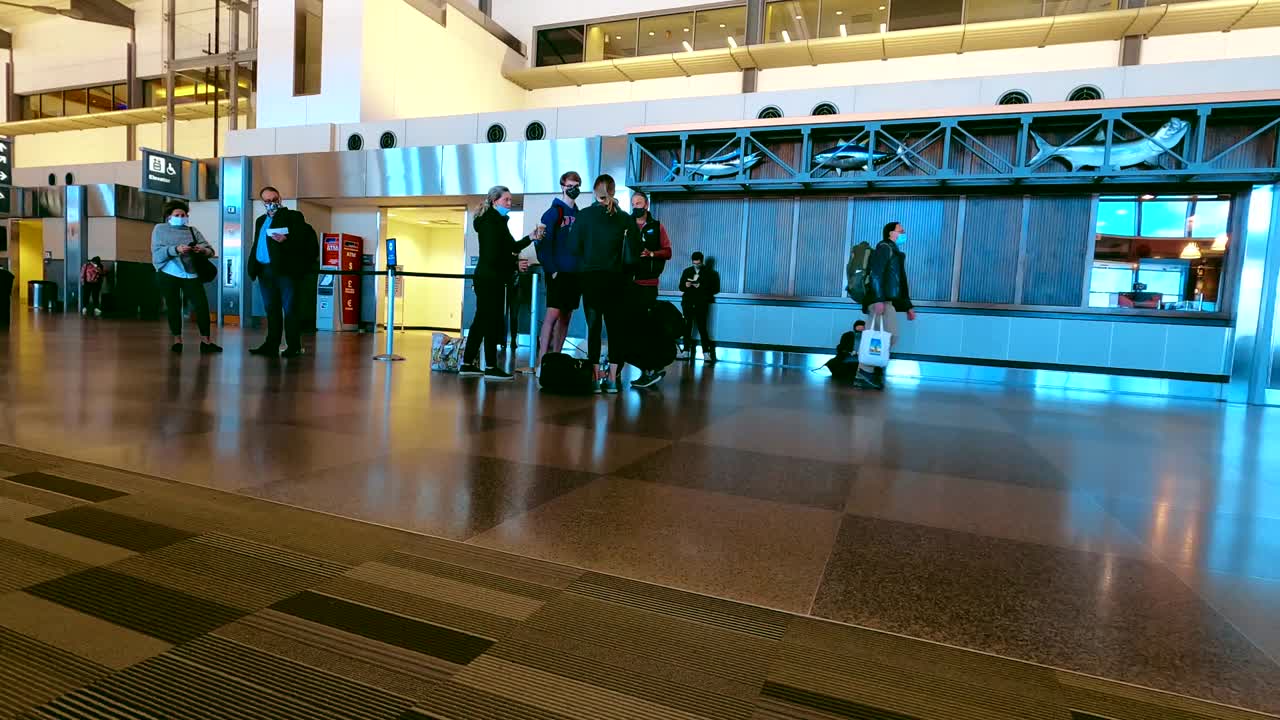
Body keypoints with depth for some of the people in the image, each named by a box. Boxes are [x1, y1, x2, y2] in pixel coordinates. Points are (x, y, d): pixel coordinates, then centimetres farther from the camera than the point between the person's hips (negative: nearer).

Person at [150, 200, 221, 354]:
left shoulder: (192, 230, 14)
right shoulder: (160, 229, 8)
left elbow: (210, 250, 5)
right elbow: (157, 252, -6)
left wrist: (203, 250, -18)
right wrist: (176, 249, -22)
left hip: (191, 274, 1)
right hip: (168, 274, -1)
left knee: (202, 305, -9)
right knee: (173, 306, 4)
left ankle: (205, 341, -6)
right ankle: (177, 340, 15)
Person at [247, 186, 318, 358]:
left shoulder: (293, 216, 2)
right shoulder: (260, 221, 22)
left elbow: (306, 238, -9)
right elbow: (256, 245, 22)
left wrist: (286, 240, -24)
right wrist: (253, 267, 12)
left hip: (286, 270, -7)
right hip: (265, 271, 7)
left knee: (290, 309, -5)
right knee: (271, 310, 9)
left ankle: (294, 347, -3)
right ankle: (271, 345, 14)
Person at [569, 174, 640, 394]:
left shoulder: (584, 215, -4)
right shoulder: (626, 219, -2)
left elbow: (573, 247, -5)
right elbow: (633, 253, -4)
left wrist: (588, 258, 12)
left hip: (590, 277, -1)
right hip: (615, 279, 1)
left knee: (594, 325, 5)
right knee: (615, 326, 7)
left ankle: (596, 376, 3)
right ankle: (611, 378, 8)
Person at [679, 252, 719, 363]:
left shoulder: (709, 272, 6)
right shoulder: (687, 271, 16)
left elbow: (715, 289, 0)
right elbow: (681, 287, 15)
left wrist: (701, 287, -12)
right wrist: (686, 285, -9)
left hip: (701, 304, -3)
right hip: (688, 303, 3)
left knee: (702, 327, -9)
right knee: (687, 327, -1)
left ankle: (706, 352, -5)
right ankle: (686, 351, 4)